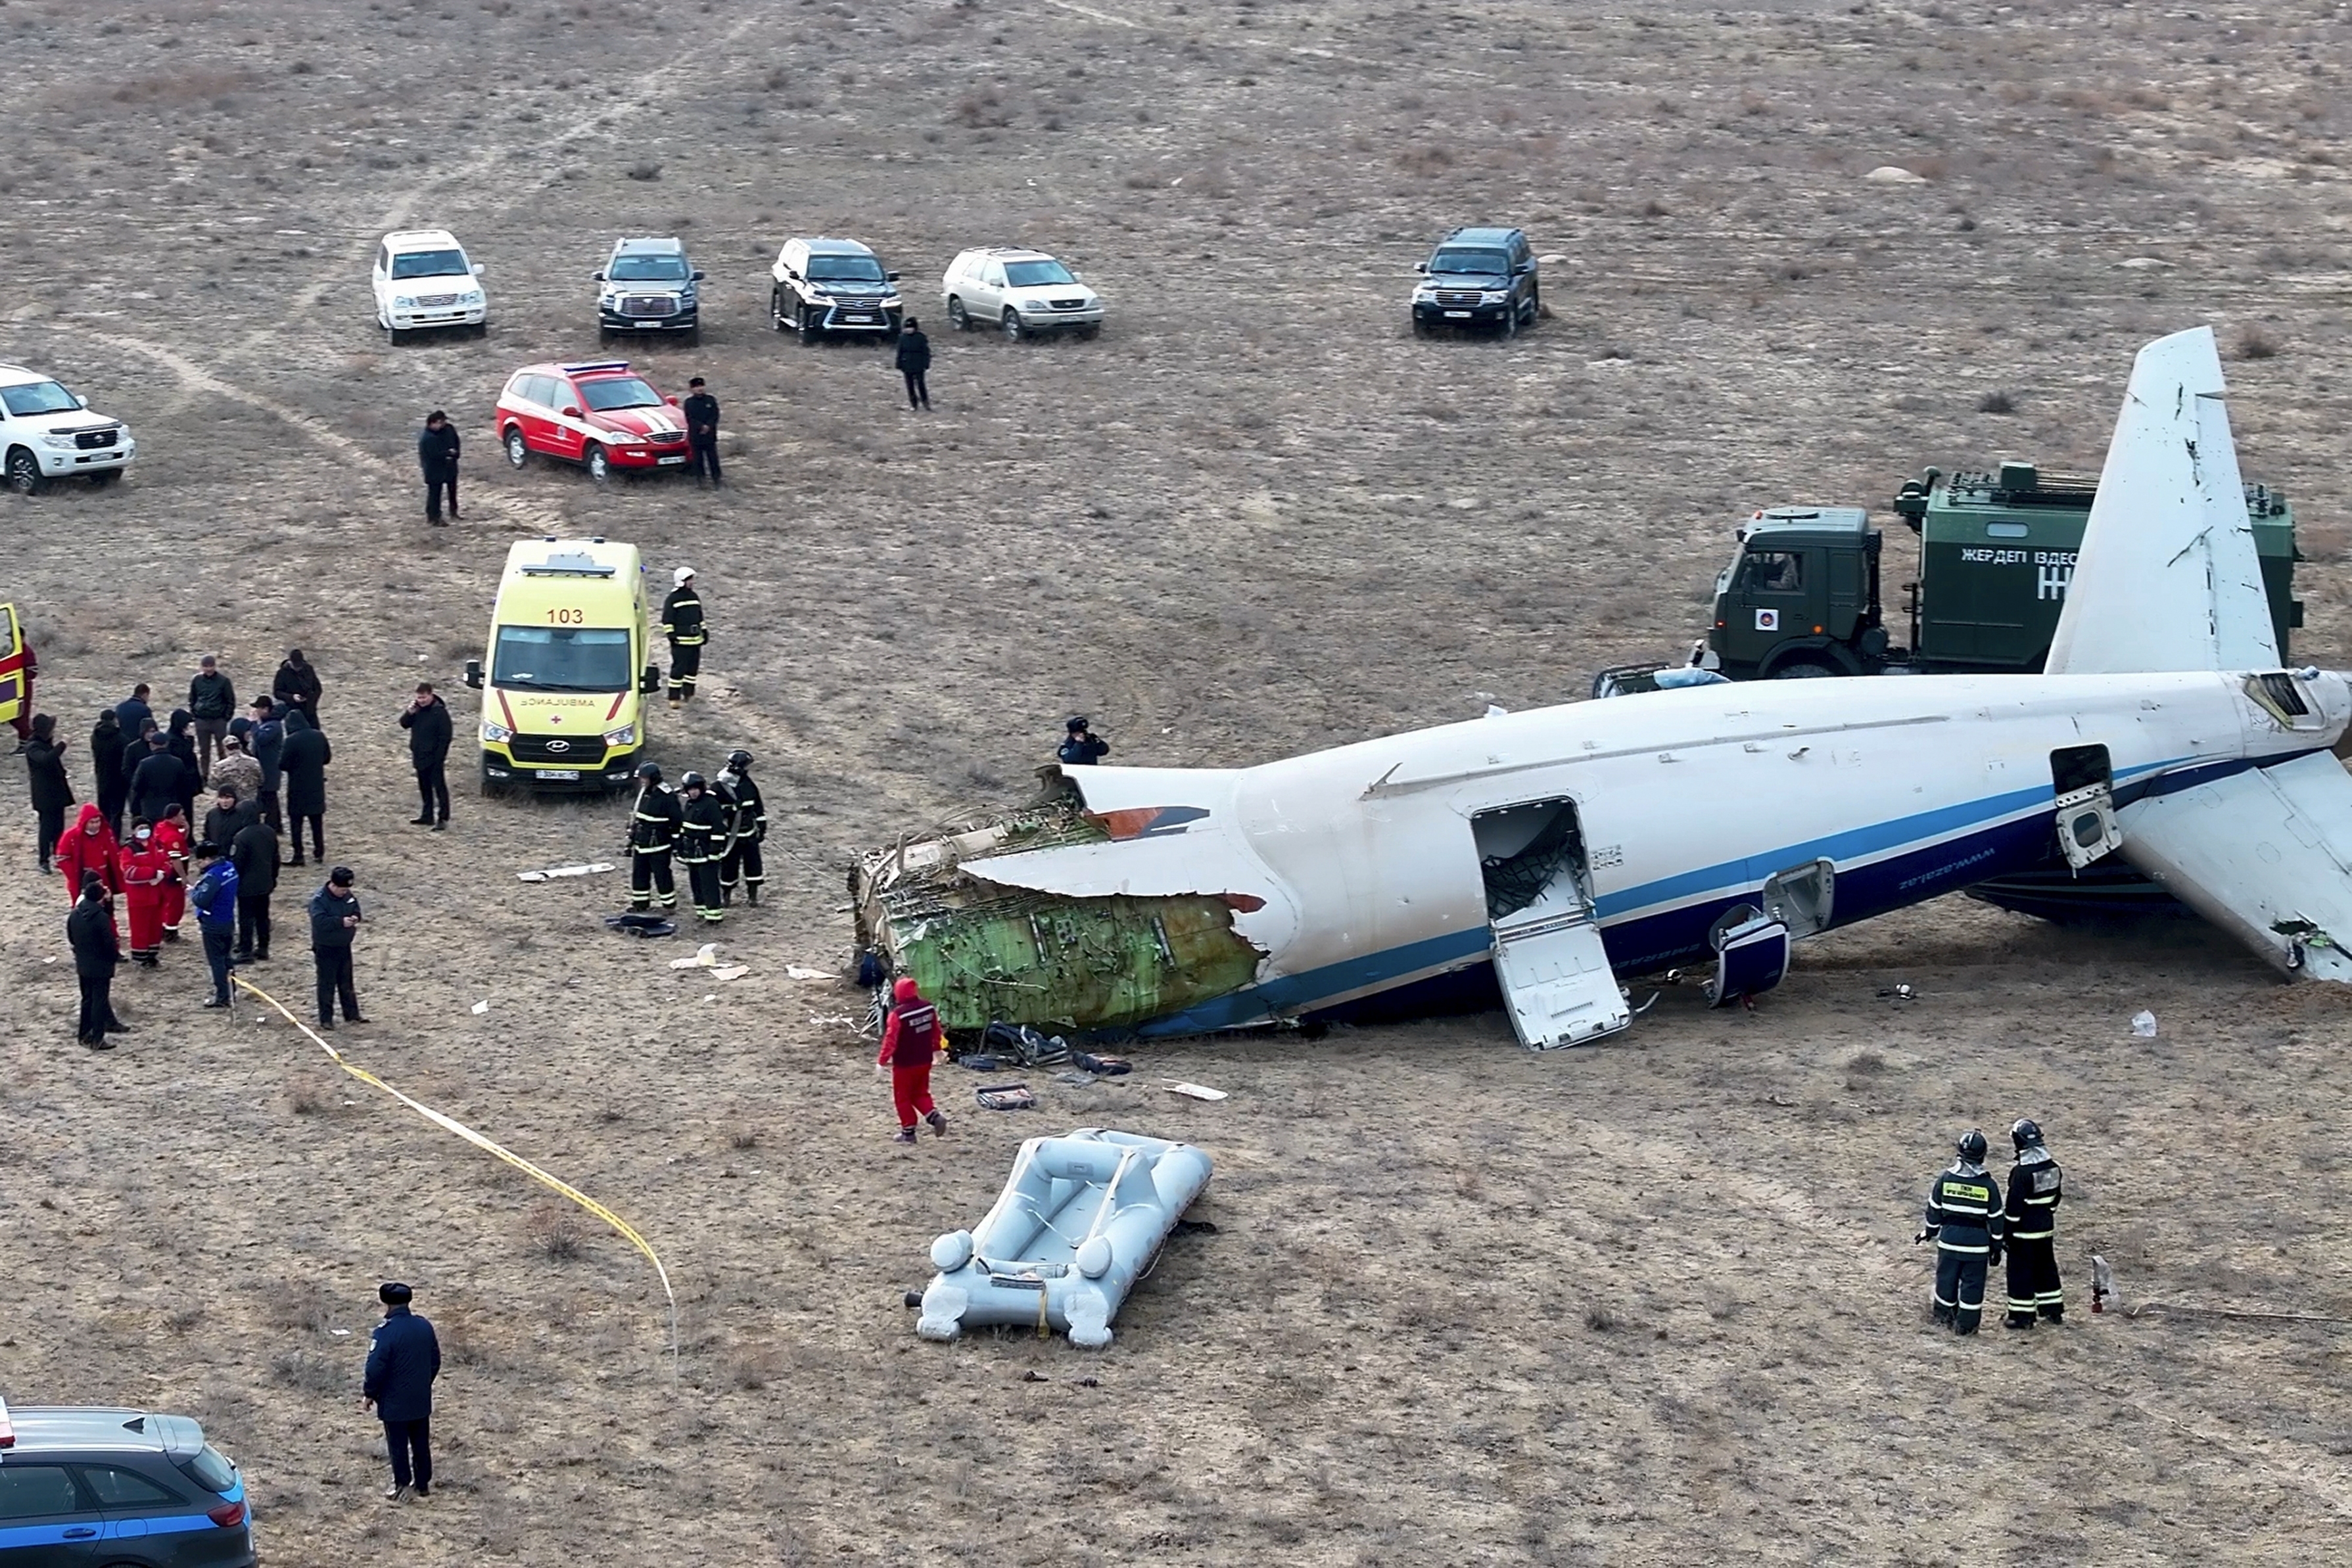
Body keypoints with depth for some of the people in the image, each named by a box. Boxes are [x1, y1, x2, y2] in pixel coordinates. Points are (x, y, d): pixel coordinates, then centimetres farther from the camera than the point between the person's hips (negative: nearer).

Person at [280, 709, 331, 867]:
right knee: (317, 820, 16)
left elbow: (283, 765, -17)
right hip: (317, 787, 5)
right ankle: (319, 851, 22)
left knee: (296, 821, 2)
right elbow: (327, 758, 9)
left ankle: (298, 855, 0)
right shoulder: (319, 736, -1)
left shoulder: (292, 741, -19)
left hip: (298, 788, -5)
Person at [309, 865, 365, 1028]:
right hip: (326, 949, -7)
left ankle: (352, 1015, 26)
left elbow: (356, 910, 14)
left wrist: (354, 919, -9)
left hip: (344, 946, 7)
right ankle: (326, 1019, 9)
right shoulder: (319, 900, -21)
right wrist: (341, 922, -33)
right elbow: (320, 922, -32)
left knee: (347, 984, 16)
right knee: (327, 984, 1)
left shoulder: (348, 896, 0)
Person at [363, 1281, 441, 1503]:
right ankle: (423, 1483, 25)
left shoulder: (385, 1332, -21)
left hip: (394, 1402, -6)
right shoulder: (424, 1327, -2)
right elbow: (435, 1361, 8)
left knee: (398, 1443, 7)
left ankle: (401, 1483, 13)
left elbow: (376, 1368, -20)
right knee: (421, 1441, 16)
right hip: (421, 1400, 6)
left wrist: (369, 1394, -5)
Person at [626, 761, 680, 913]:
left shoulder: (667, 797, -17)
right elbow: (636, 817, 18)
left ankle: (669, 904, 10)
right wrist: (632, 838, 19)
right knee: (639, 875, 12)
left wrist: (677, 843, -13)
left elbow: (677, 821, -14)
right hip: (641, 844, 8)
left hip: (659, 845, -8)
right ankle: (640, 902, 23)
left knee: (662, 875, -1)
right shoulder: (643, 793, 9)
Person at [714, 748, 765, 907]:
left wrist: (762, 828, 12)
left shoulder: (748, 785, 3)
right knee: (729, 866, 5)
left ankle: (753, 896, 17)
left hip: (749, 834, 4)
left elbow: (759, 808, 12)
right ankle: (726, 895, 25)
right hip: (730, 836, -4)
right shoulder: (718, 787, -14)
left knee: (754, 865, 4)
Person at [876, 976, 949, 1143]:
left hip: (904, 1064, -6)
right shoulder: (929, 1008, -3)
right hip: (924, 1061, 6)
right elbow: (936, 1032, 10)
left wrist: (882, 1060, -9)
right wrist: (937, 1048, 28)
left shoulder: (898, 1014, -23)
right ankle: (935, 1116, 0)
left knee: (903, 1097, 10)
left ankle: (908, 1132, 14)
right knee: (920, 1093, 21)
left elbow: (891, 1040, -20)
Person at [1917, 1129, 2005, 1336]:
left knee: (1947, 1278, 16)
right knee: (1972, 1282, 6)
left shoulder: (1945, 1178, -6)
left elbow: (1934, 1210, 4)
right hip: (1977, 1243, -2)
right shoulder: (1988, 1185, -9)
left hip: (1949, 1239, 2)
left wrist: (1929, 1231, 19)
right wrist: (1996, 1247, 8)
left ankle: (1944, 1314, 29)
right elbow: (1995, 1219, -3)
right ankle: (1966, 1324, 8)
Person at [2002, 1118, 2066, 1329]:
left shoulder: (2021, 1172, -22)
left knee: (2021, 1271, 1)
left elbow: (2015, 1205, -19)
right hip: (2046, 1228, 7)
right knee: (2046, 1267, 19)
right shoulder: (2052, 1167, 1)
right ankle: (2054, 1310, 27)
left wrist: (2007, 1232, -10)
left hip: (2025, 1231, -7)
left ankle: (2022, 1315, 5)